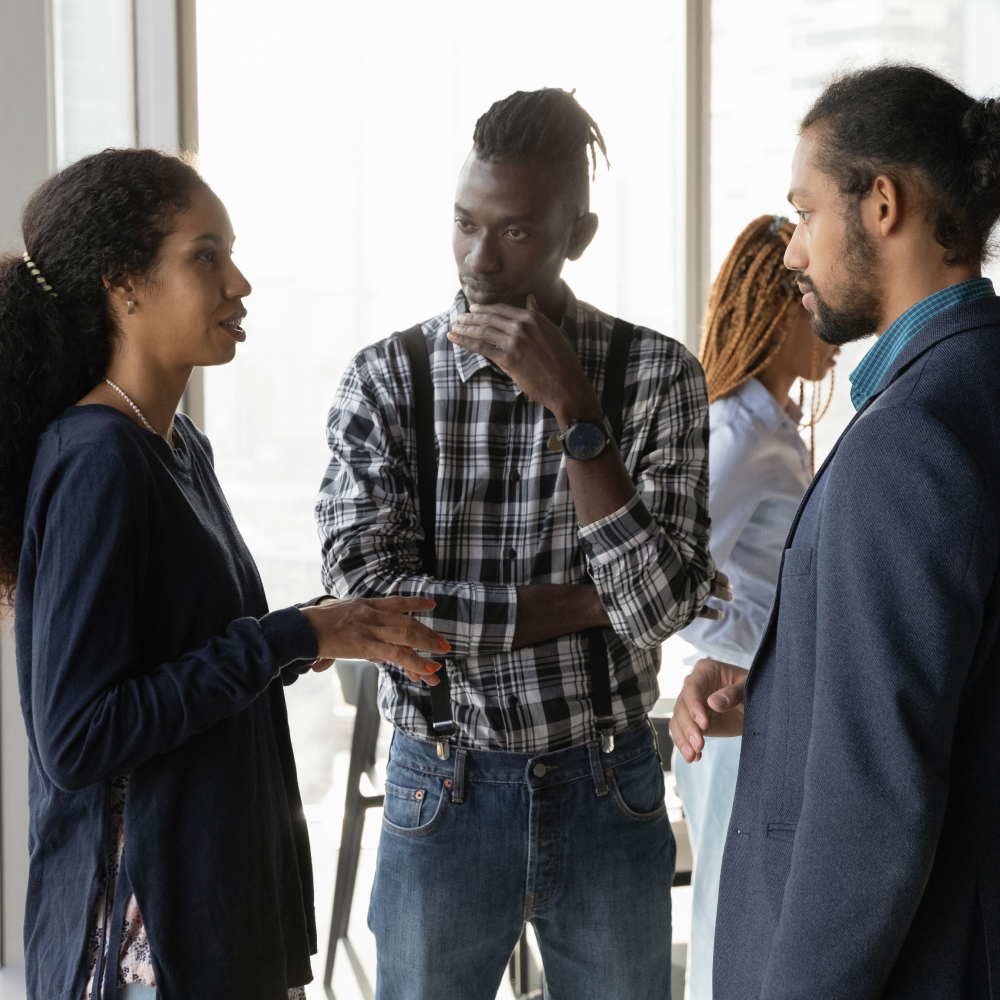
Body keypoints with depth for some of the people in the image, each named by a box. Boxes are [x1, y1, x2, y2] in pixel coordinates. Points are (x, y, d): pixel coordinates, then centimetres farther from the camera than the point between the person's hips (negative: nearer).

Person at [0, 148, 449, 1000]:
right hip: (142, 930, -8)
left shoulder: (180, 448, 10)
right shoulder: (95, 462, -18)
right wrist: (292, 640, -20)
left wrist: (339, 632, 3)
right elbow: (75, 738, -22)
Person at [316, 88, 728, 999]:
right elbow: (364, 599, -15)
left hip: (608, 793, 0)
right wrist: (594, 602, -15)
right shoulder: (384, 379, -5)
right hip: (442, 792, 0)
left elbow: (662, 602, -16)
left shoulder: (658, 375, -6)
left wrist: (572, 406, -22)